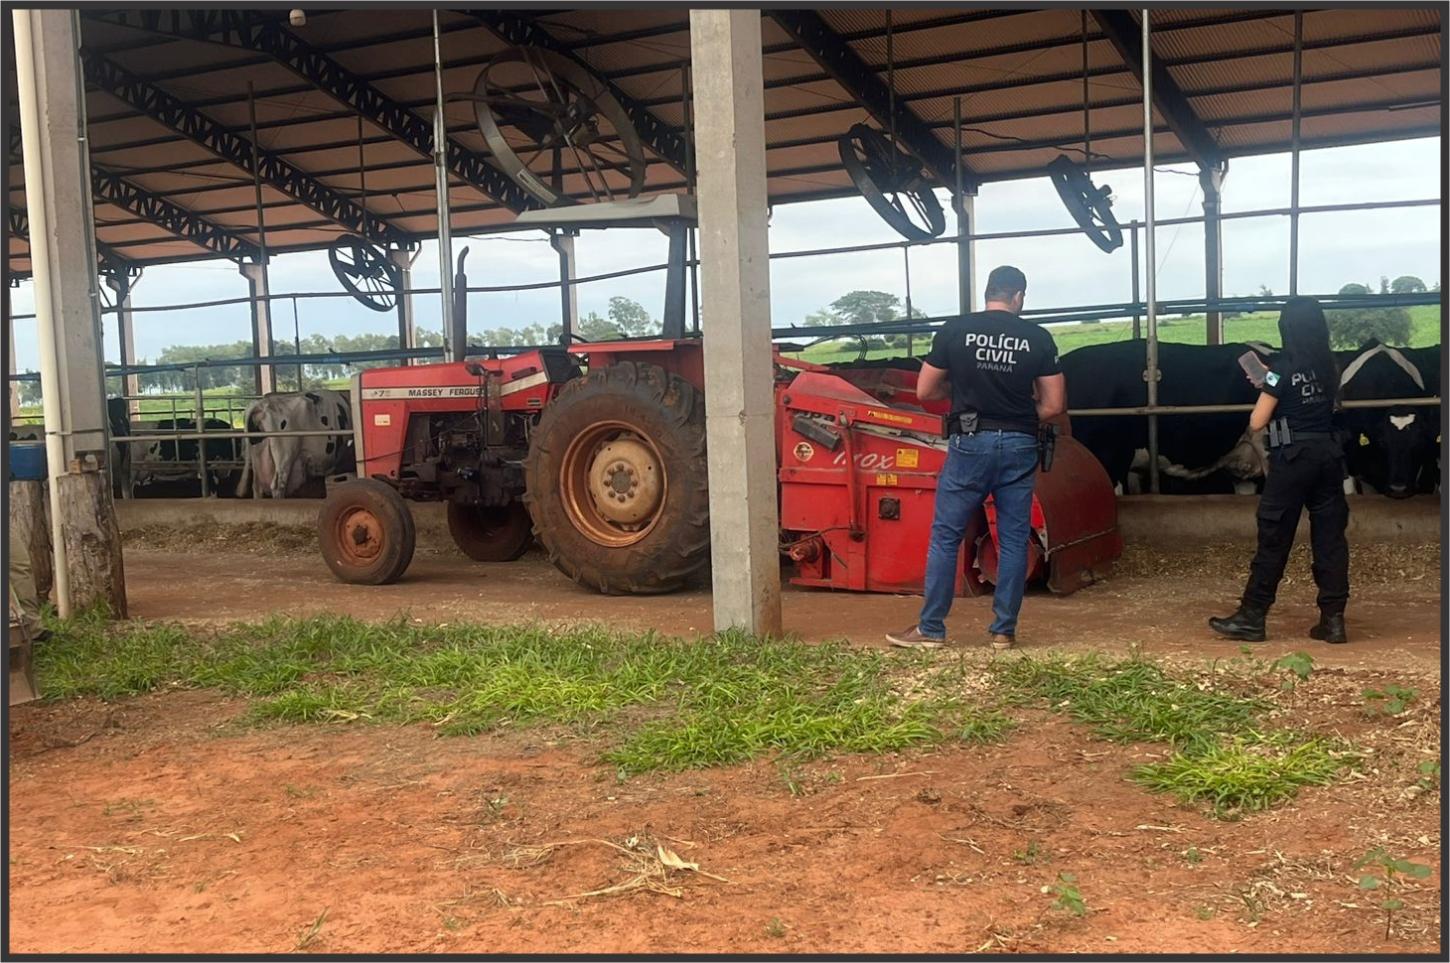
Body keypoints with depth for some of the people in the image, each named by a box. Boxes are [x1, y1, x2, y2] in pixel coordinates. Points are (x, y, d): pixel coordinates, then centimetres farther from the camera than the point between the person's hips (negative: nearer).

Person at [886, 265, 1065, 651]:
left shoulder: (954, 330, -2)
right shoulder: (1038, 338, 2)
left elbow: (924, 391, 3)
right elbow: (1054, 405, 3)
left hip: (970, 443, -1)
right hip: (1019, 446, 2)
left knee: (945, 537, 6)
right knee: (1013, 540, 9)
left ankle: (930, 630, 8)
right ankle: (1003, 631, 12)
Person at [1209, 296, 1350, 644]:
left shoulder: (1283, 369, -11)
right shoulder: (1329, 367, 7)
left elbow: (1257, 422, -10)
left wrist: (1266, 394, 9)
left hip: (1293, 458, -6)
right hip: (1328, 454, 6)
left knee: (1274, 539, -1)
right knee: (1330, 536, 5)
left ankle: (1251, 618, 5)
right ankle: (1333, 620, 6)